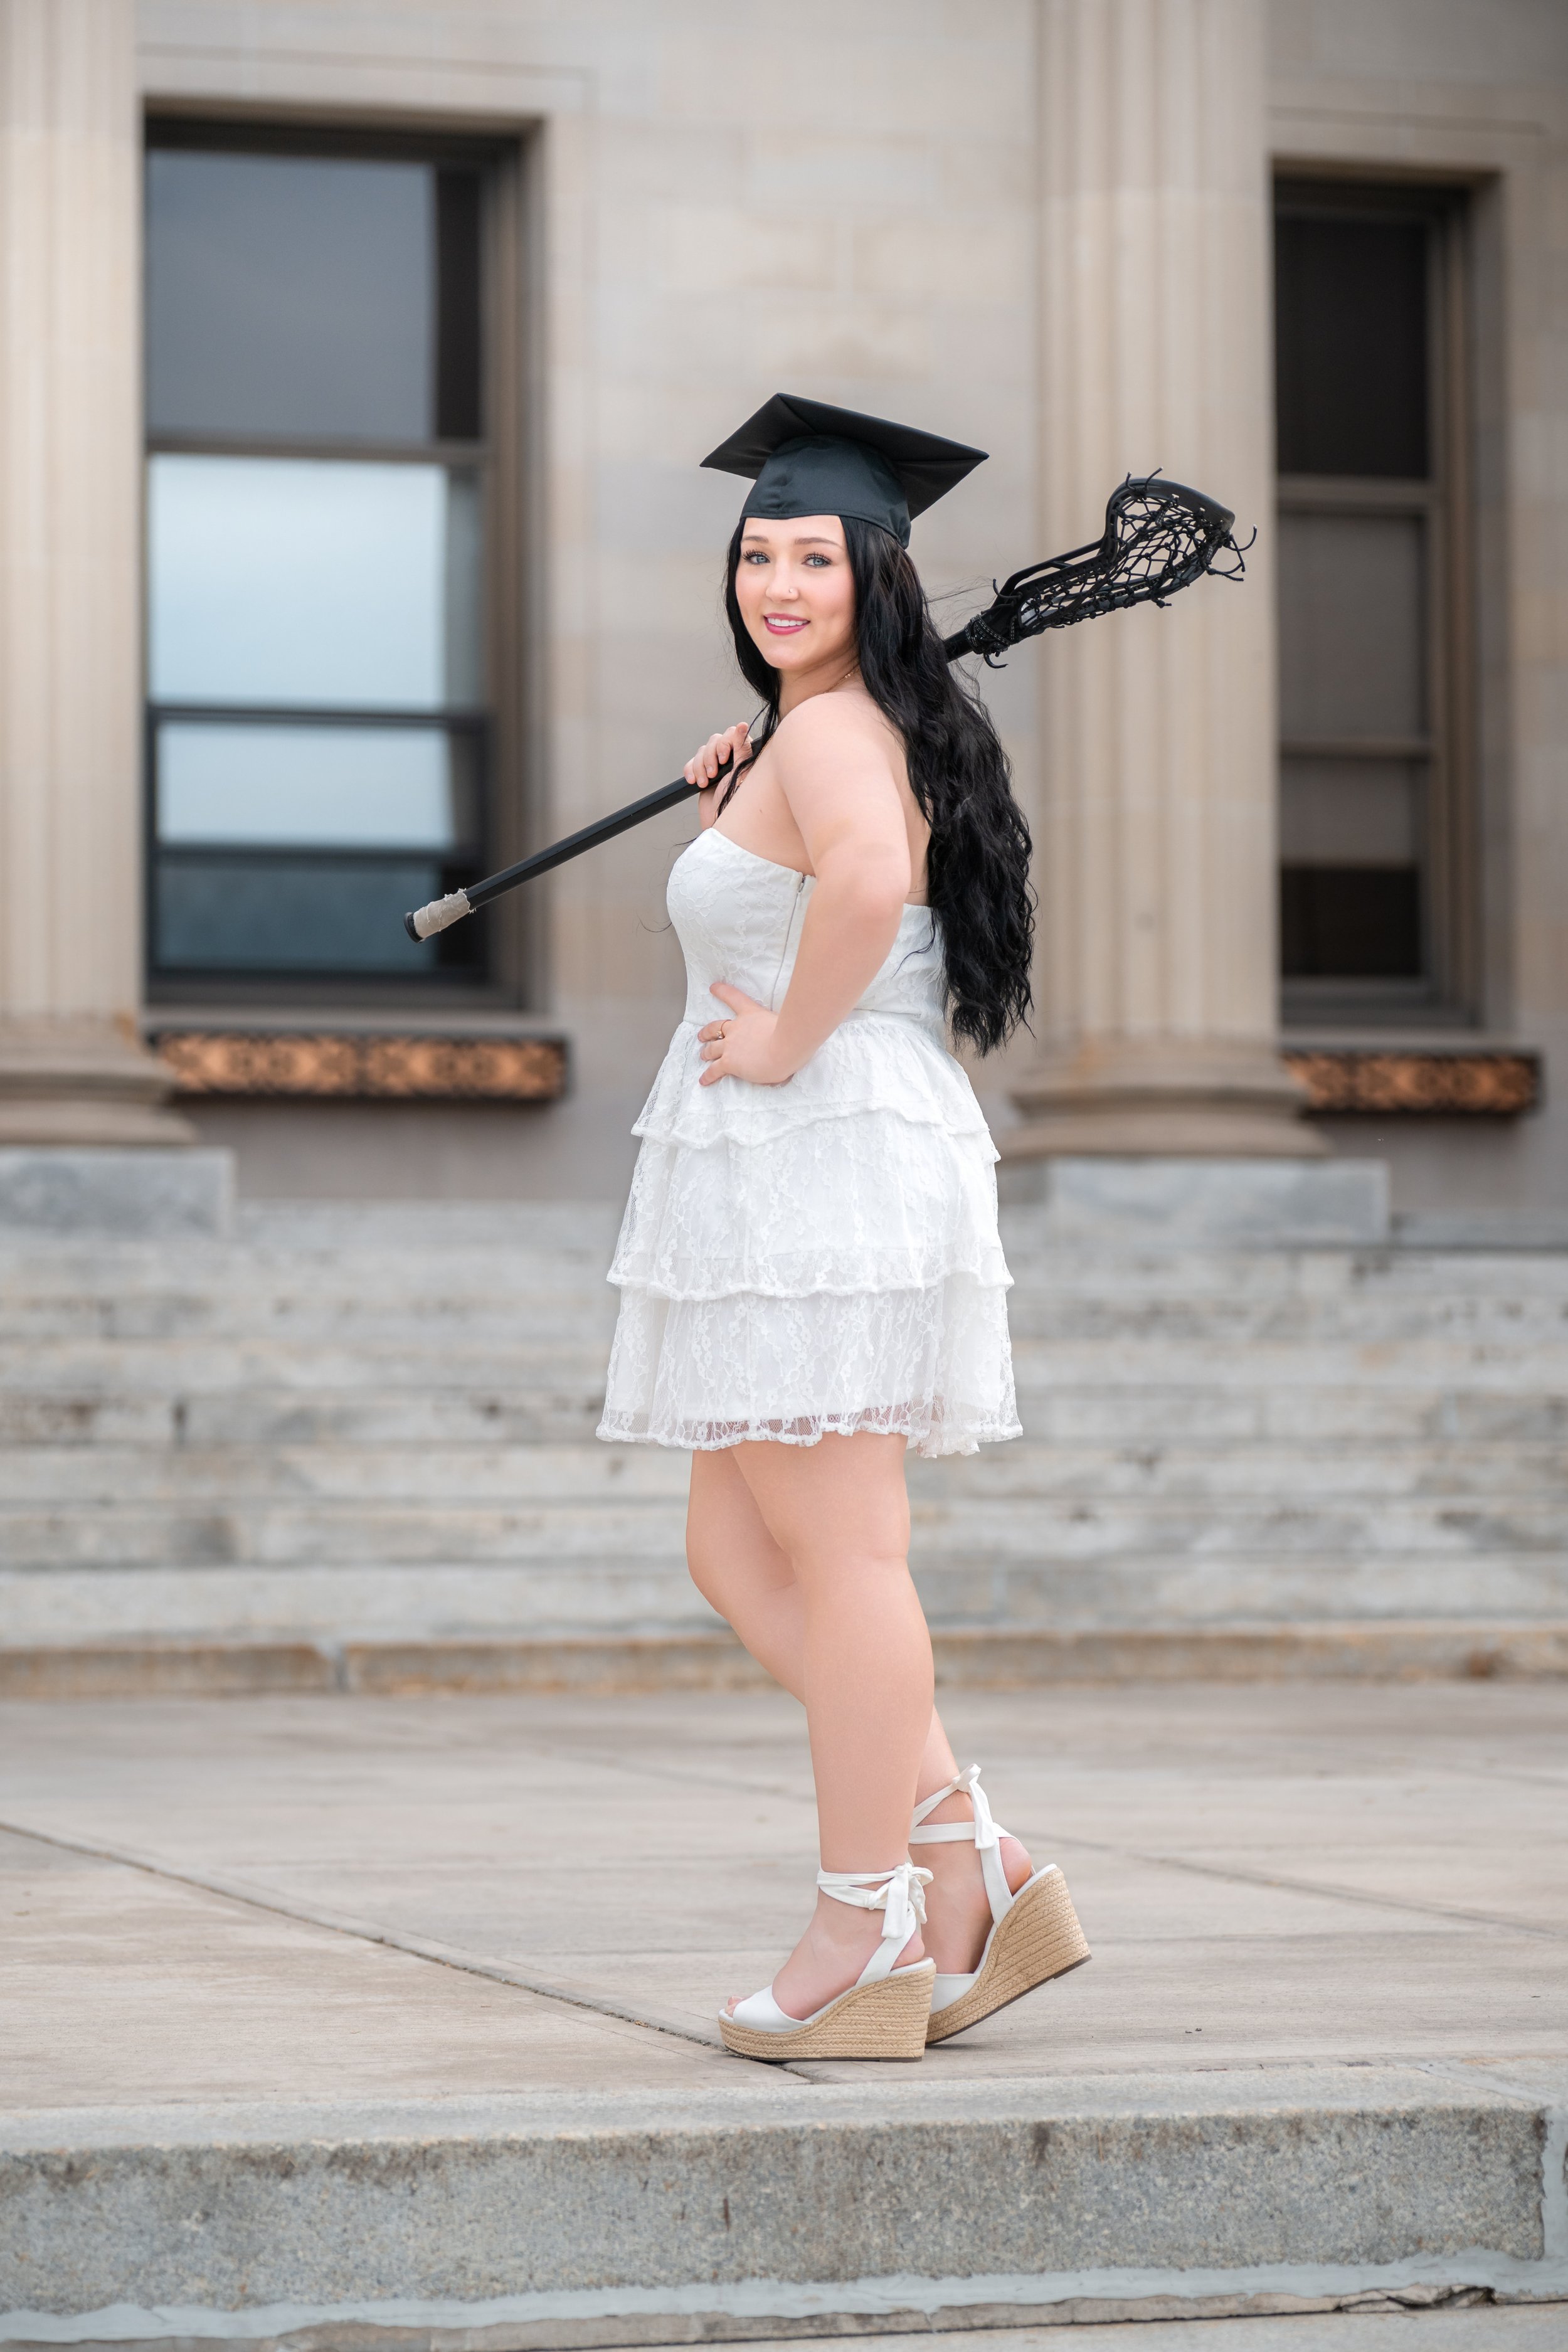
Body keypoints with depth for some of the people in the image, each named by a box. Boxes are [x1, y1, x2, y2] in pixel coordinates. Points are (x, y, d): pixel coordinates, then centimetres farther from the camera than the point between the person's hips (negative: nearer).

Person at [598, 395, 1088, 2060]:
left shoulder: (828, 730, -12)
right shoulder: (865, 728, 20)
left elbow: (872, 877, -35)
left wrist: (785, 1040, -22)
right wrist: (725, 829, 21)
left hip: (828, 1163, -11)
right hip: (780, 1189, 11)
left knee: (838, 1555, -4)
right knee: (738, 1559, 12)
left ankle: (868, 1943, 3)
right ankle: (972, 1865, 14)